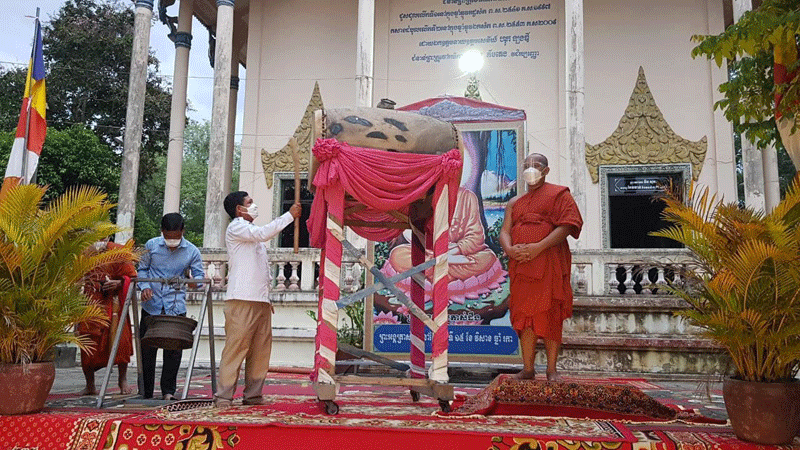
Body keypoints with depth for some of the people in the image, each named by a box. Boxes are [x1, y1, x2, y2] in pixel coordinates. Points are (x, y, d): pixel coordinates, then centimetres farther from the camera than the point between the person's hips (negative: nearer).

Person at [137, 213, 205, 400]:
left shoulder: (192, 251, -3)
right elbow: (142, 269, 10)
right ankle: (146, 391, 20)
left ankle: (168, 390, 13)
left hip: (176, 307, -1)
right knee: (147, 348, 7)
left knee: (174, 349, -1)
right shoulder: (151, 245, 0)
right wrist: (145, 286, -8)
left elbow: (199, 274, 2)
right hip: (151, 305, 1)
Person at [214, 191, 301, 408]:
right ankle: (223, 396, -5)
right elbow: (263, 233, -18)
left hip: (261, 300, 8)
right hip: (241, 300, -8)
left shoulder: (253, 233, 26)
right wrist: (290, 215, -11)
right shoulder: (236, 228, 0)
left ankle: (252, 395, 10)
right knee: (236, 347, -9)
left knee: (261, 349, 5)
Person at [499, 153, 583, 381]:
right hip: (521, 264, 4)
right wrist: (509, 249, -11)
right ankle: (527, 368, 5)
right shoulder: (515, 202, 23)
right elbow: (504, 231, 13)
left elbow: (566, 226, -5)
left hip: (549, 263, -4)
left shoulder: (559, 194, 8)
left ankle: (552, 369, 2)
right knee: (524, 315, 0)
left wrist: (538, 247, -16)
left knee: (550, 315, -4)